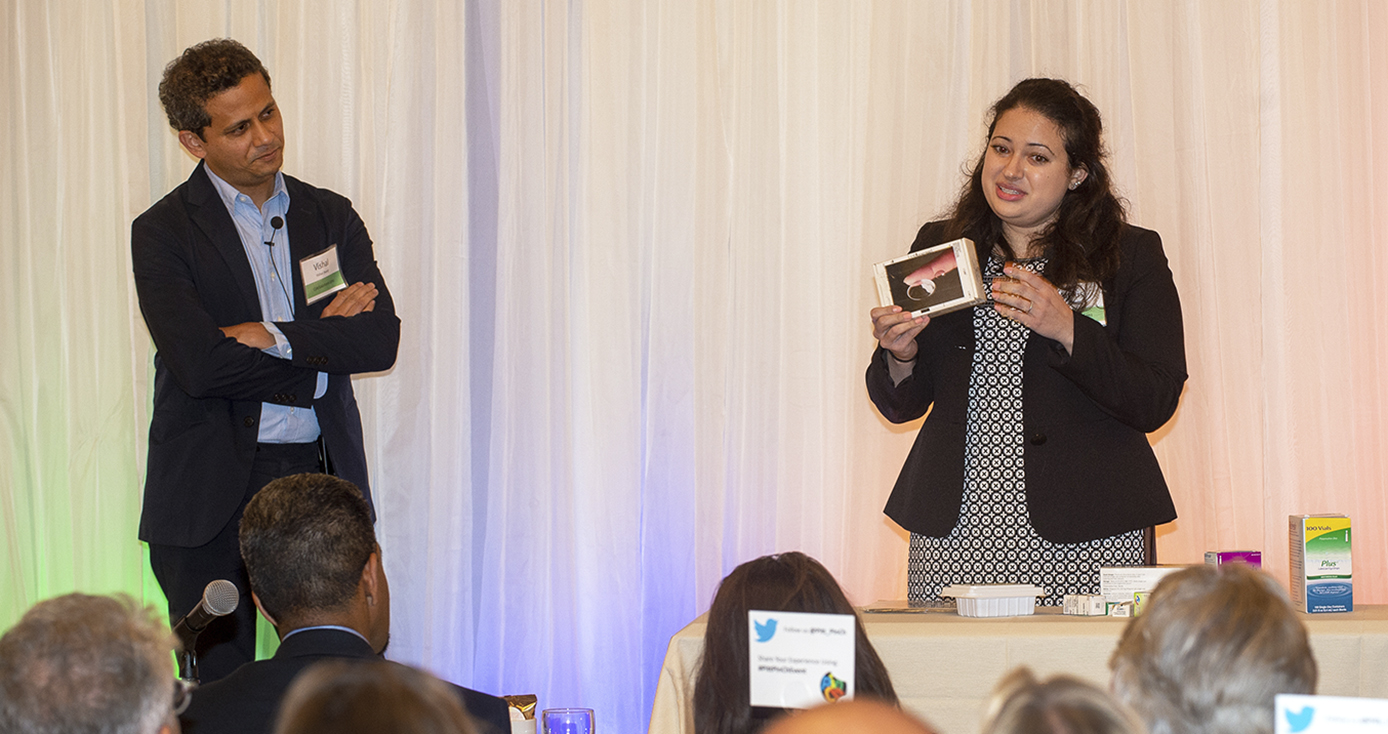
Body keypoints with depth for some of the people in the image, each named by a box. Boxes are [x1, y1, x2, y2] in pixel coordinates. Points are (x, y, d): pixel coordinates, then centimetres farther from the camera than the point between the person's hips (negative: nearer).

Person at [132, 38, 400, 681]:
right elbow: (199, 362, -16)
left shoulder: (330, 217, 10)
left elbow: (382, 339, -2)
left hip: (320, 478, 3)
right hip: (212, 492, -3)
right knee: (220, 686, 1)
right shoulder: (164, 232, -2)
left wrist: (272, 336, -13)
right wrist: (320, 339, -8)